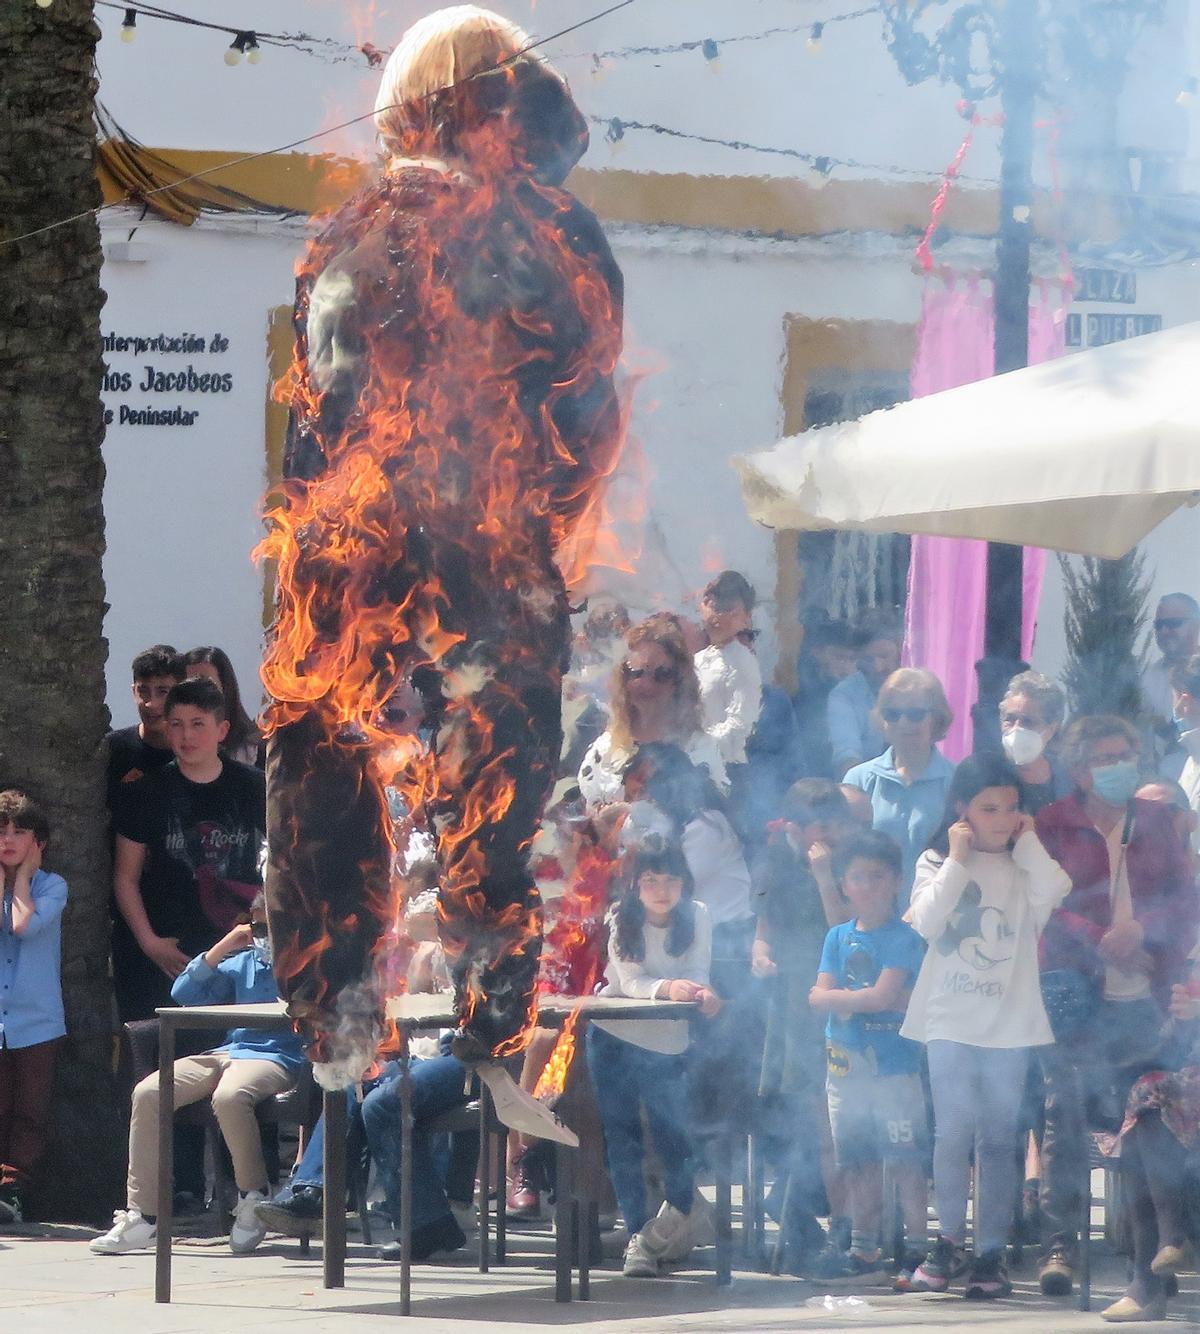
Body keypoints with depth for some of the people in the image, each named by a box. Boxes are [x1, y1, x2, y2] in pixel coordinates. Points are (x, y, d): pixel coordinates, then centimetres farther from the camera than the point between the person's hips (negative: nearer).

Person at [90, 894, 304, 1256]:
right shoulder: (243, 961, 25)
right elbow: (184, 993, 18)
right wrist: (223, 948, 9)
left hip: (276, 1057, -6)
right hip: (229, 1050, 6)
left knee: (229, 1096, -40)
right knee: (148, 1093, -16)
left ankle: (253, 1196, -17)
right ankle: (142, 1216, -16)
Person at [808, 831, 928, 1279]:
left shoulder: (902, 938, -5)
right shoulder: (839, 937, 11)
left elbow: (884, 995, -16)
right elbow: (819, 997, 1)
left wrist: (839, 997, -4)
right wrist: (870, 999, -12)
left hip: (894, 1063, -6)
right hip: (845, 1064, 6)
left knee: (906, 1159, -6)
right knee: (857, 1161, 11)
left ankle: (916, 1246, -5)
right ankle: (863, 1248, 18)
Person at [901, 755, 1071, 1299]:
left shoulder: (1026, 865, 9)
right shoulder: (937, 862, 6)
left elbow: (1052, 893, -13)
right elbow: (927, 921, -10)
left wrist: (1028, 842, -4)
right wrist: (957, 860, -9)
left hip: (1009, 1021, 1)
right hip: (950, 1018, -1)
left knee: (998, 1140, 4)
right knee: (954, 1131, -10)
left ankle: (991, 1253, 7)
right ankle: (950, 1239, 1)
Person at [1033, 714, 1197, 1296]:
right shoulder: (1054, 824, 5)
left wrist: (1140, 928, -11)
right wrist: (1103, 942, -15)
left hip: (1143, 993, 2)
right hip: (1076, 989, -2)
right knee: (1065, 1113, -8)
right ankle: (1058, 1242, -6)